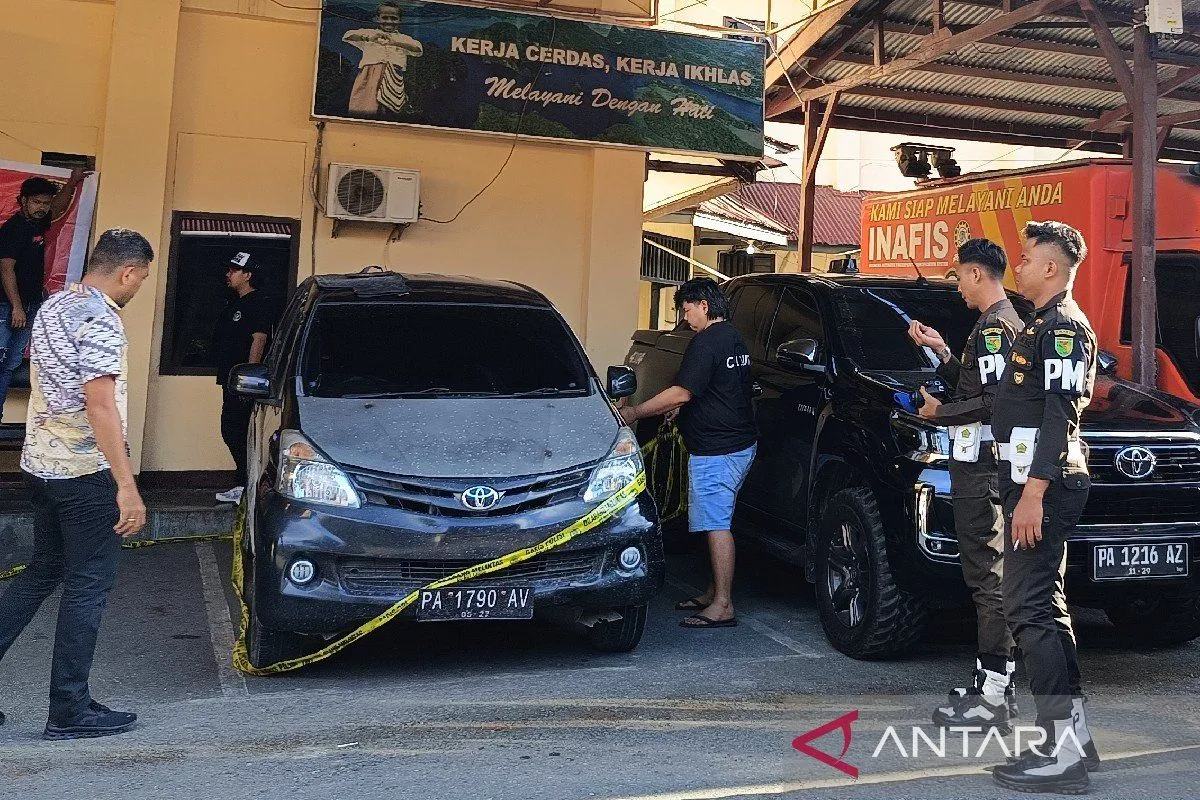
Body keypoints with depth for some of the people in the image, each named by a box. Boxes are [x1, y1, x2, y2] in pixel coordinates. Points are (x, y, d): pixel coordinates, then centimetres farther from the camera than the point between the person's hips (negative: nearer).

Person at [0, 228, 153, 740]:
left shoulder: (53, 306, 12)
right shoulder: (100, 320, -18)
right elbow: (101, 405, -25)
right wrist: (127, 485, -26)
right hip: (86, 470, -9)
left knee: (44, 571, 19)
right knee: (88, 585, 1)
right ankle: (70, 712, 9)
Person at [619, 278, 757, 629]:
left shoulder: (706, 342, -15)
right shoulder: (735, 339, 17)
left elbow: (682, 393, -19)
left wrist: (634, 413, -12)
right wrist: (676, 407, 24)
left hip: (715, 450, -10)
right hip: (741, 442, 10)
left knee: (716, 524, -8)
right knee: (718, 522, 16)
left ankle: (722, 606, -6)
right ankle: (714, 592, 24)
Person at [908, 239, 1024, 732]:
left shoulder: (995, 325, -11)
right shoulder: (1001, 322, 21)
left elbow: (994, 400, -21)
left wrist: (941, 413, -10)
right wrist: (940, 351, 21)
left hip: (981, 466, -11)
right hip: (981, 463, 11)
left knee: (988, 576, -9)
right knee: (987, 575, 12)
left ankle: (991, 700, -6)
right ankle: (990, 684, 20)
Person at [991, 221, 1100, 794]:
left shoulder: (1063, 326, -10)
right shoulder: (1044, 325, 21)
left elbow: (1060, 415, -20)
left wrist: (1034, 493, -25)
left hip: (1043, 486, -11)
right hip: (1033, 484, 11)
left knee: (1030, 607, -12)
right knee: (1038, 605, 13)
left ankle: (1062, 751, -8)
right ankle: (1074, 735, 20)